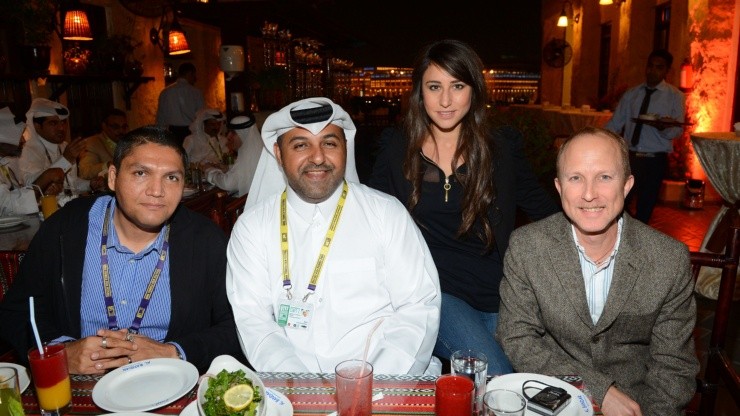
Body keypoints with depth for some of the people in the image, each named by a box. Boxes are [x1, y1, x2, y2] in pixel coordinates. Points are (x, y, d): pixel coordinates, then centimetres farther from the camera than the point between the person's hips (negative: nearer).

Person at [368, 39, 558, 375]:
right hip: (431, 289, -1)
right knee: (494, 376, -21)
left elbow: (543, 210, 12)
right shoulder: (396, 147, 6)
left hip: (497, 296, 2)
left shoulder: (502, 146, 7)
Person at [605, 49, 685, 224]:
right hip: (629, 157, 2)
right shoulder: (631, 94, 7)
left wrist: (663, 127, -28)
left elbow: (678, 130, -6)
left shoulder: (675, 96, -1)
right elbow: (614, 125, 5)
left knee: (644, 209, 9)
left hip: (655, 160, -2)